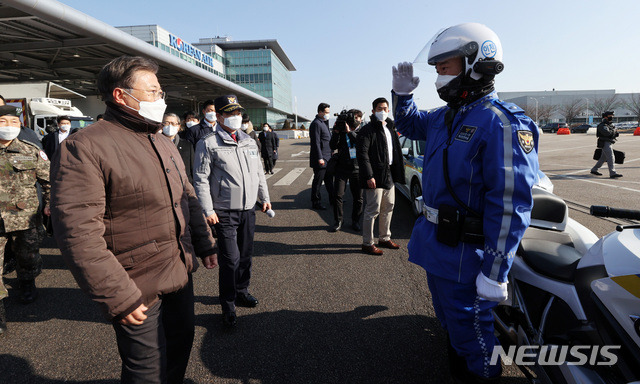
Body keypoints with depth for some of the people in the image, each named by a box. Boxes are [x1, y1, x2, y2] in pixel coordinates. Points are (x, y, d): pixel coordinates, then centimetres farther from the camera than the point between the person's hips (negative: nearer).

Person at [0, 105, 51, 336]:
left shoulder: (32, 152, 4)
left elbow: (49, 180, 8)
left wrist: (50, 205, 0)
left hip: (26, 219, 0)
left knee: (27, 256, 15)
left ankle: (27, 284, 43)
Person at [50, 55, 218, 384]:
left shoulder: (164, 144, 10)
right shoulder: (83, 147, -17)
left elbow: (187, 198, 17)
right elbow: (78, 232, -22)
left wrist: (204, 245, 16)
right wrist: (117, 297, -22)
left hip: (180, 274, 8)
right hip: (137, 289, -7)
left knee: (182, 338, 23)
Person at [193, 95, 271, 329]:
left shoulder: (250, 142, 12)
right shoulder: (209, 144, -6)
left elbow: (259, 173, 20)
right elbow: (201, 180, -9)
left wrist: (264, 198, 17)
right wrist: (207, 210, -14)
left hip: (248, 210, 6)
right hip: (225, 212, -6)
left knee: (246, 254, 15)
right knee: (230, 259, -5)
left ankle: (241, 291, 35)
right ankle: (228, 306, 12)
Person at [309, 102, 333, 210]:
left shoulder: (323, 123, 17)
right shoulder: (316, 124, -14)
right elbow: (316, 142, -20)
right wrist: (320, 158, -22)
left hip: (327, 158, 10)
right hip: (320, 159, -10)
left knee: (329, 180, 17)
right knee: (318, 181, 0)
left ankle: (333, 199, 28)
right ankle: (316, 203, 10)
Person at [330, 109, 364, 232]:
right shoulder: (341, 131, 6)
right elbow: (333, 147, -5)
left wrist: (349, 132, -21)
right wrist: (336, 132, -17)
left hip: (357, 169, 0)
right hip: (342, 168, 0)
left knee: (358, 198, 4)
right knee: (338, 195, -6)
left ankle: (355, 221, 19)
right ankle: (338, 221, 6)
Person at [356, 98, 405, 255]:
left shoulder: (391, 129, 16)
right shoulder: (367, 130, -9)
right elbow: (362, 153, -16)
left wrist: (396, 173, 13)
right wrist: (369, 176, -22)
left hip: (389, 176, 9)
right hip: (375, 177, -8)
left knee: (388, 208, 16)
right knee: (373, 210, -4)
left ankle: (384, 238, 31)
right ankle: (367, 244, 7)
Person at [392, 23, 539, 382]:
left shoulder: (502, 123, -21)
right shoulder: (445, 116, 6)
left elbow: (511, 204, -25)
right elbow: (410, 125, 28)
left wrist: (494, 271, -25)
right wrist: (403, 94, 7)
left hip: (465, 250, -9)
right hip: (437, 244, 9)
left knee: (468, 320, 8)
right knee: (447, 311, 26)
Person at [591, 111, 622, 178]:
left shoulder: (611, 124, 18)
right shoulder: (602, 125, -12)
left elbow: (614, 133, 22)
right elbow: (607, 133, -26)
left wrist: (616, 133, 0)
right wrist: (614, 130, -10)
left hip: (610, 143, 10)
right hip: (605, 143, -10)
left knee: (603, 158, 14)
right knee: (610, 158, -14)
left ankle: (594, 170, 22)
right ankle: (612, 173, -17)